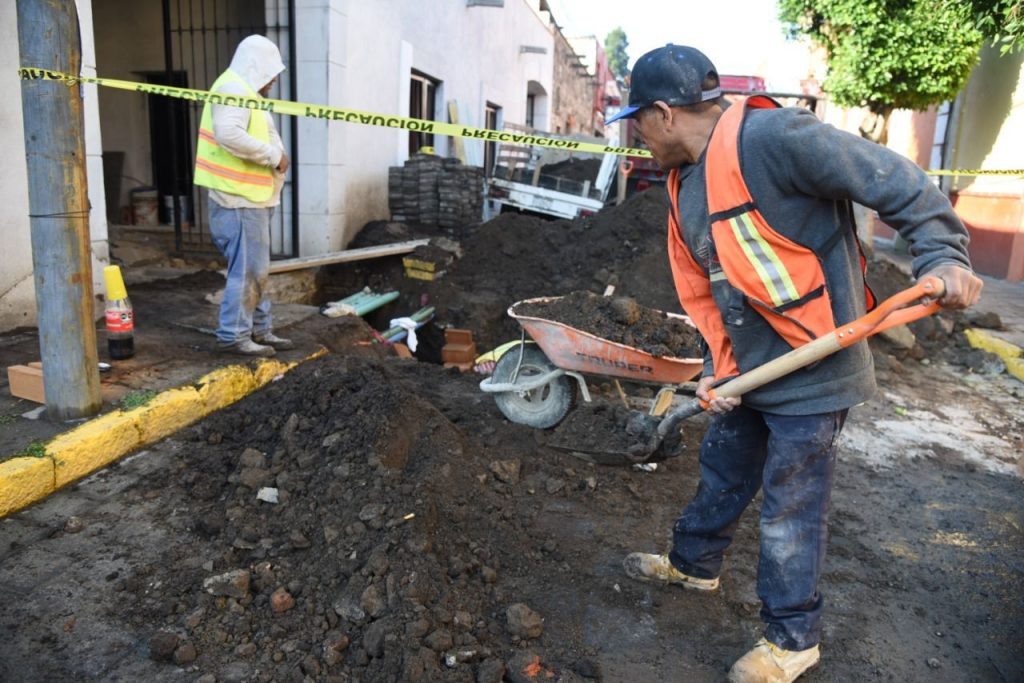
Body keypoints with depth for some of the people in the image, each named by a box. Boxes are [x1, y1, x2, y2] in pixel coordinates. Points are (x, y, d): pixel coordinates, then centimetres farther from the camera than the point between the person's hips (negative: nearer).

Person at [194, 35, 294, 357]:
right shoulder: (233, 89, -12)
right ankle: (234, 336, 0)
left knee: (257, 269, 15)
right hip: (239, 198, -11)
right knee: (247, 269, -8)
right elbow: (229, 134, -27)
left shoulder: (243, 90, 22)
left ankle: (259, 330, 24)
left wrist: (274, 155, 5)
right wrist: (273, 154, -20)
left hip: (250, 197, 11)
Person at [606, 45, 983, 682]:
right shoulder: (685, 186, 7)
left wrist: (942, 256, -23)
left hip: (812, 373, -8)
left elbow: (902, 185, -16)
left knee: (791, 509, 6)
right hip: (750, 370, 8)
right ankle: (694, 564, 48)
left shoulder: (772, 137, -21)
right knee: (722, 475, 24)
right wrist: (721, 366, 2)